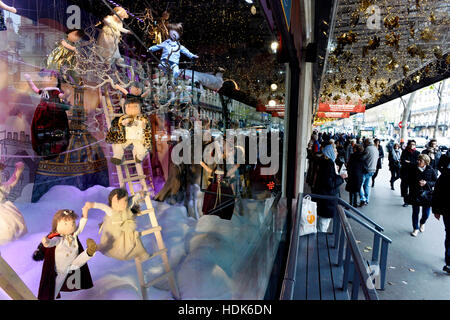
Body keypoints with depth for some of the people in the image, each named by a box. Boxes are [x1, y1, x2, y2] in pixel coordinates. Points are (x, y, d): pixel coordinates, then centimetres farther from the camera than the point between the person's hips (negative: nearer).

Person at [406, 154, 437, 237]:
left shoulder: (431, 171, -5)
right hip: (415, 195, 0)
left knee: (426, 213, 7)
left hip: (426, 195, 0)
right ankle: (416, 228, 23)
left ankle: (422, 223, 41)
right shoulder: (414, 170, -4)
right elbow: (409, 181, 5)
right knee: (415, 212, 5)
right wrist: (417, 184, -10)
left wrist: (426, 183, -16)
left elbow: (435, 182, -1)